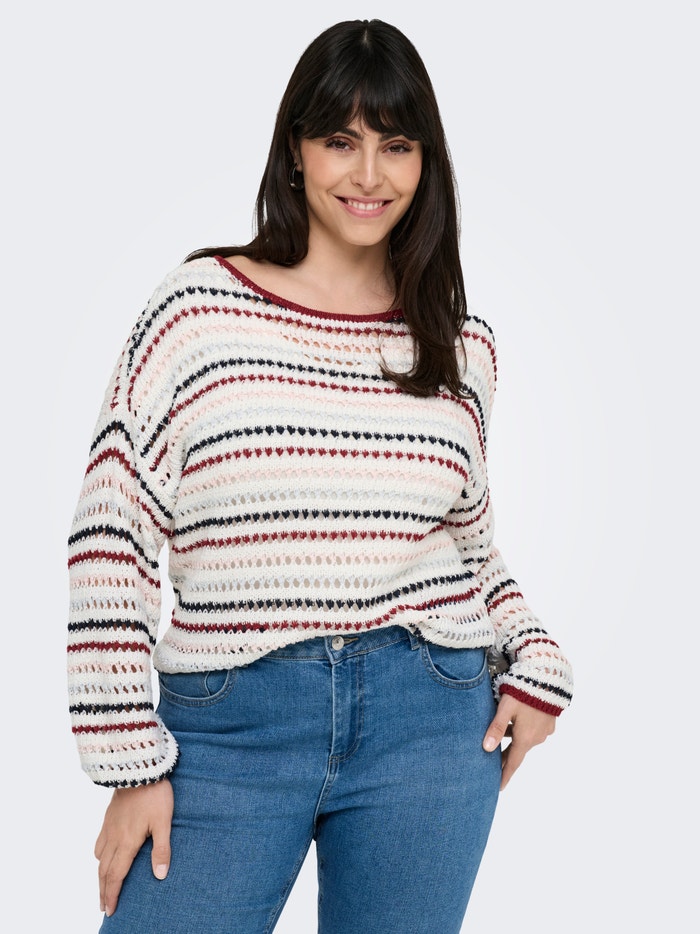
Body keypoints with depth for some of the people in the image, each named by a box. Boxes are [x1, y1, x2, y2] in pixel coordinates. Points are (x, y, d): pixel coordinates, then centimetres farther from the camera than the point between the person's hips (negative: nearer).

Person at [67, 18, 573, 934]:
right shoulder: (201, 307, -4)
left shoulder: (461, 344, 8)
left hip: (431, 725, 3)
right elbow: (111, 534, -5)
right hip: (230, 726, -2)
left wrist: (534, 663, 3)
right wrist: (133, 763, -7)